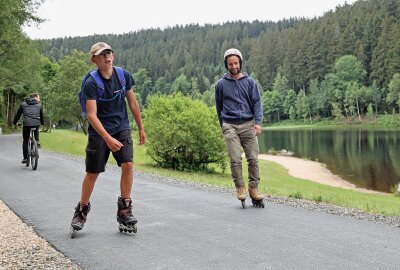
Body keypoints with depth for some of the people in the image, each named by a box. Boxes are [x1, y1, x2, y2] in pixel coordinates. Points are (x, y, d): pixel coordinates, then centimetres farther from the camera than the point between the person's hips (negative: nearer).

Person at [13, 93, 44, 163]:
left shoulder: (23, 104, 13)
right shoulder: (39, 105, 14)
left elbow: (18, 114, 15)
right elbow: (41, 115, 23)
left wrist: (14, 122, 29)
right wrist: (42, 123, 41)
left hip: (26, 124, -1)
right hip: (36, 124, 1)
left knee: (25, 141, 9)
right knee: (36, 130, 38)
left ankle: (25, 158, 9)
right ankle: (37, 141, 19)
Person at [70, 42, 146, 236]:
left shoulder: (124, 75, -3)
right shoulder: (91, 83, -16)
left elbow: (133, 103, 8)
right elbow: (91, 115, -21)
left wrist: (141, 128, 12)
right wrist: (108, 138, -30)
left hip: (122, 127, 3)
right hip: (99, 132, -3)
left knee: (128, 164, -14)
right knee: (92, 173, 2)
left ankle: (124, 209, 0)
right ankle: (82, 211, 22)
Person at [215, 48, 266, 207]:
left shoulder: (250, 81, 8)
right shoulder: (221, 84, 7)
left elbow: (257, 102, 4)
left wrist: (258, 122, -8)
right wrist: (223, 126, 21)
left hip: (248, 124, 1)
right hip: (230, 126, -1)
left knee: (253, 158, -2)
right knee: (235, 159, -8)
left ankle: (254, 189, 8)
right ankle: (240, 188, 6)